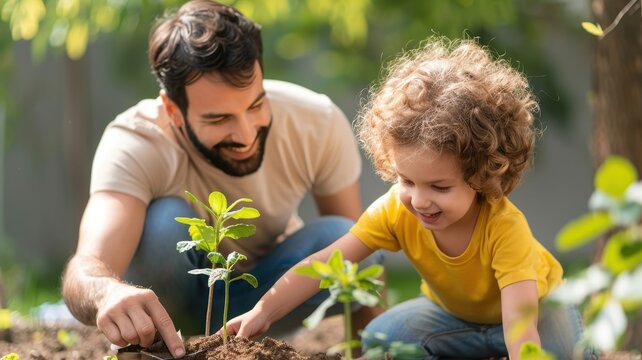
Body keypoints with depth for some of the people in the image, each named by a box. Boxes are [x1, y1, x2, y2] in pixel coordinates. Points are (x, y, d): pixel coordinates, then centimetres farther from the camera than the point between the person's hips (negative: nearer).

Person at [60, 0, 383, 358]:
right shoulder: (133, 144, -33)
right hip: (177, 293, -2)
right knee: (166, 220, -34)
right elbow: (85, 269, -50)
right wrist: (106, 292, -73)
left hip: (266, 290, 3)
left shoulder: (318, 123, -25)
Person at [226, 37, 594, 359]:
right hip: (453, 311, 4)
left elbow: (520, 328, -47)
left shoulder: (504, 227, -39)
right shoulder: (396, 210, -27)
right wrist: (263, 312, -39)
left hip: (535, 304, -4)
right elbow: (326, 263, -29)